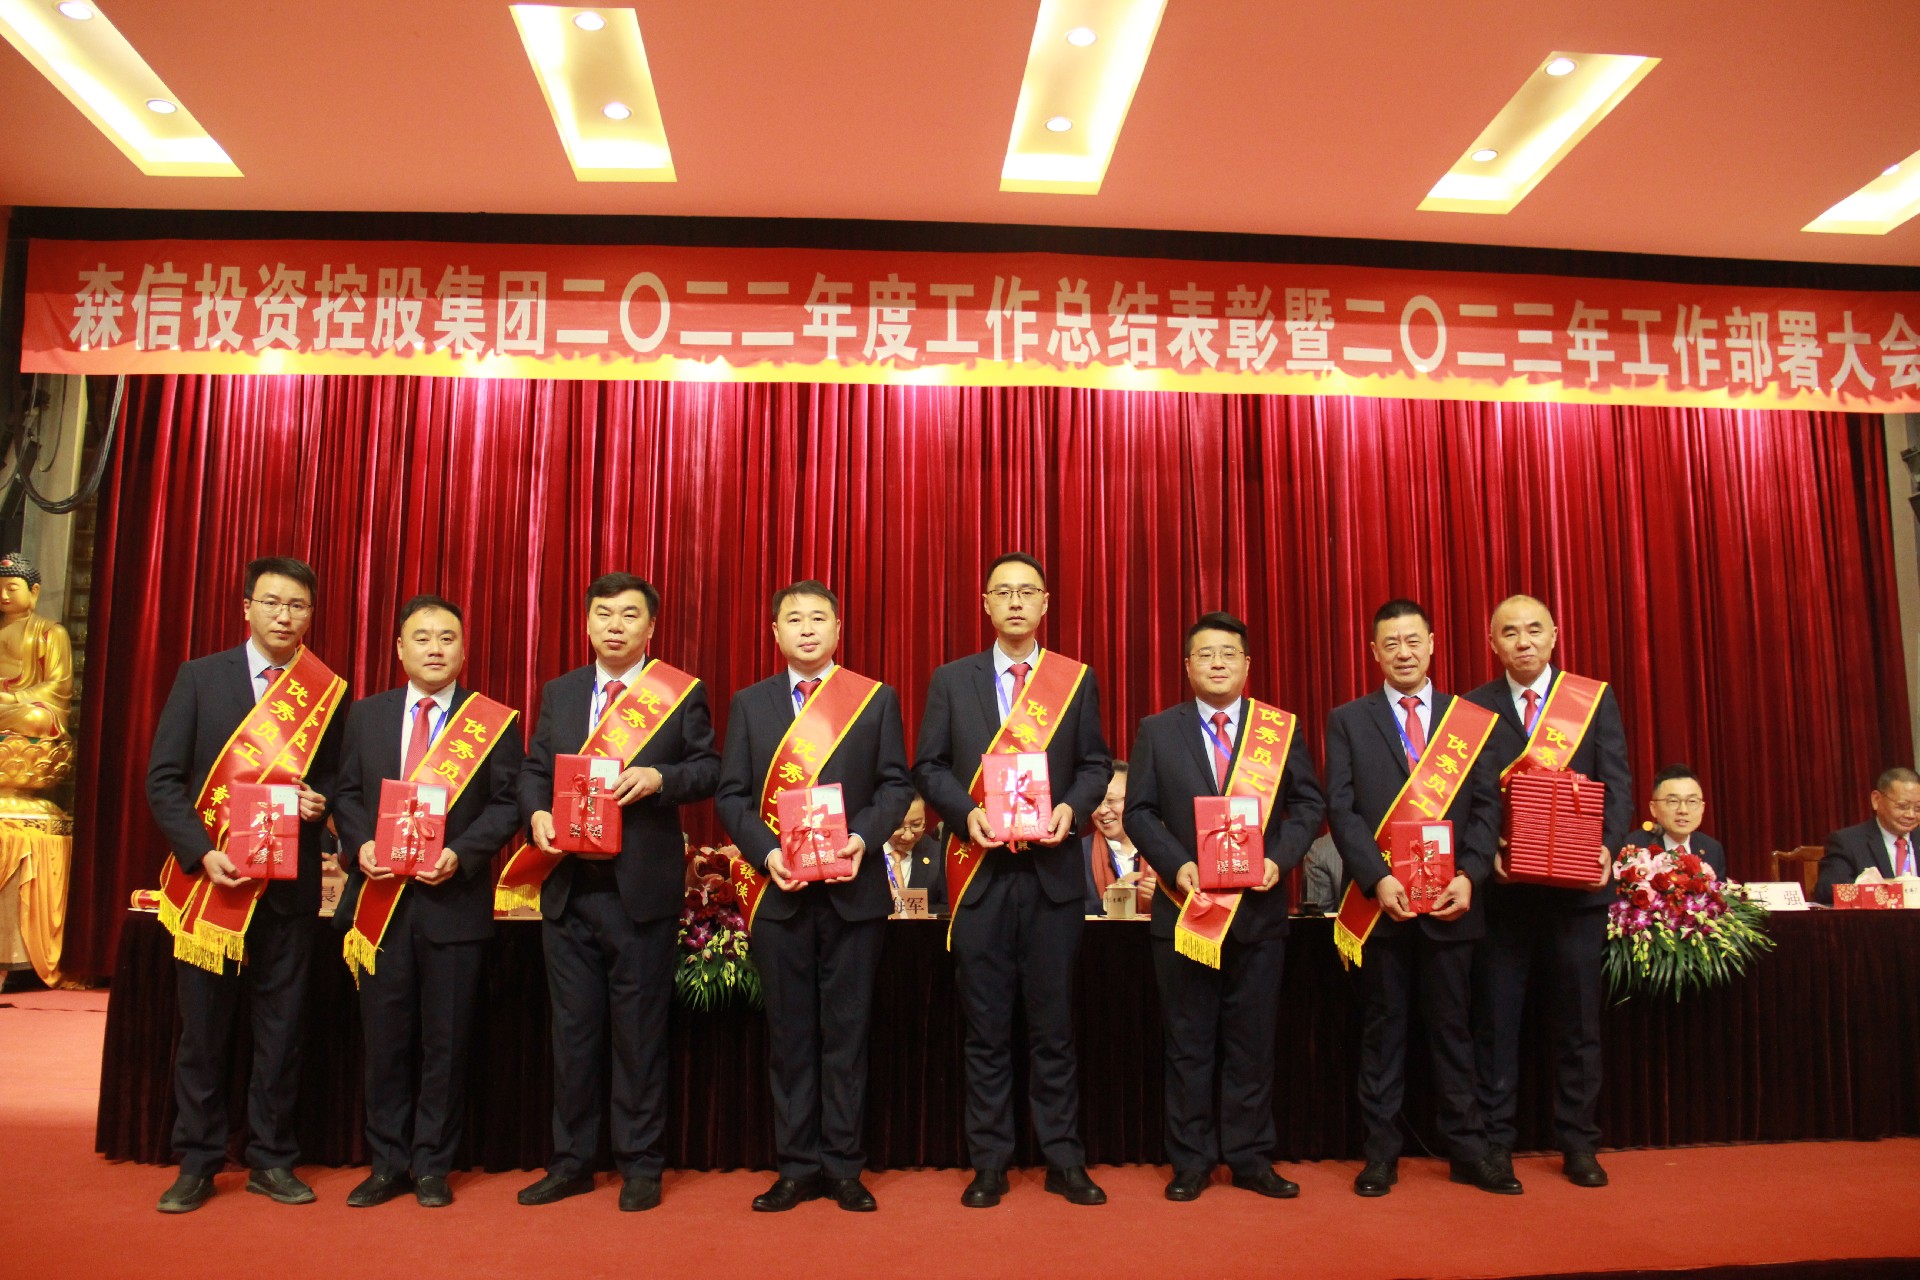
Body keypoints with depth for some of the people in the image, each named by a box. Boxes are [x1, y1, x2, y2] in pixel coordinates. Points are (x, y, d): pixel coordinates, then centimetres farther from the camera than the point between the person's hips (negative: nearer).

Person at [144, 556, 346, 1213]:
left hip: (290, 882, 1)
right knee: (202, 1026, 7)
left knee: (281, 1026, 7)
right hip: (209, 879, 0)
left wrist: (319, 802, -12)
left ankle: (271, 1159, 20)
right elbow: (163, 778, 0)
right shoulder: (200, 676, 3)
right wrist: (202, 852, -12)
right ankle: (197, 1163, 20)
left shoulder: (328, 691, 4)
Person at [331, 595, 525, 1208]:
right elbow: (346, 792, 11)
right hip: (381, 898, 2)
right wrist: (360, 844, -7)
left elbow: (507, 804, -3)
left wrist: (460, 854, -16)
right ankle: (386, 1165, 21)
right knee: (385, 1038, 9)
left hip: (454, 899, -2)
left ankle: (433, 1168, 18)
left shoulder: (494, 722, 1)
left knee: (445, 1040, 5)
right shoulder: (366, 714, 11)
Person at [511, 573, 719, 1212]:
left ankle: (640, 1166, 17)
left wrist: (658, 778, -18)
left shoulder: (681, 693, 1)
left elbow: (708, 769, -1)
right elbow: (534, 770, 13)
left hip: (642, 889, -4)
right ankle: (571, 1161, 24)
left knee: (640, 1031, 4)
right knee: (573, 1030, 11)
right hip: (568, 886, 4)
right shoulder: (558, 693, 13)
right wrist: (537, 814, -7)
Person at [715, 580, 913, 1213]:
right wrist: (766, 851, -10)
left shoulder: (877, 699, 7)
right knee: (789, 1033, 7)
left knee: (847, 1030, 5)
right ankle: (797, 1166, 17)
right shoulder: (749, 703, 10)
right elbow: (731, 793, 5)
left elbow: (896, 784, 2)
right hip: (780, 889, 1)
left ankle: (843, 1166, 15)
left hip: (853, 888, -1)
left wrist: (862, 837, -15)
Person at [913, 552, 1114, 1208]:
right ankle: (988, 1164, 16)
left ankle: (1064, 1161, 16)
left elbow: (1096, 763, 8)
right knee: (987, 1027, 6)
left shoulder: (1078, 680, 9)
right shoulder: (951, 680, 9)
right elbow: (929, 766, 6)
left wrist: (1072, 807, -12)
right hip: (981, 870, 0)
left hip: (1053, 867, 0)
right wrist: (966, 811, -11)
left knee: (1053, 1023, 6)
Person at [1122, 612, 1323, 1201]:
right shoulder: (1156, 731, 5)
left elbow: (1309, 803, 5)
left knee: (1253, 1040, 8)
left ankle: (1249, 1157, 21)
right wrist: (1175, 865, -12)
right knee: (1188, 1042, 7)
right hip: (1185, 908, 0)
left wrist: (1281, 858, -11)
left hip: (1259, 906, 1)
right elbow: (1139, 812, 2)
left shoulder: (1282, 729, 5)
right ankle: (1191, 1160, 18)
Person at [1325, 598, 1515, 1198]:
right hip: (1379, 901, -1)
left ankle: (1466, 1149, 19)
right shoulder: (1348, 721, 5)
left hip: (1449, 901, 1)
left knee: (1451, 1027, 9)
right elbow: (1341, 809, -2)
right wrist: (1377, 879, -14)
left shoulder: (1471, 720, 9)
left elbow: (1487, 806, 4)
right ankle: (1381, 1153, 14)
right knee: (1382, 1029, 7)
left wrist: (1469, 876, -10)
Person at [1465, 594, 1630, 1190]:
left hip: (1577, 884, 1)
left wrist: (1608, 846, -13)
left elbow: (1617, 784, 2)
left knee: (1578, 1020, 9)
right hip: (1503, 887, -1)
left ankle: (1578, 1144, 22)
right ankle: (1494, 1142, 15)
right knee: (1495, 1020, 5)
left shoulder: (1594, 699, 6)